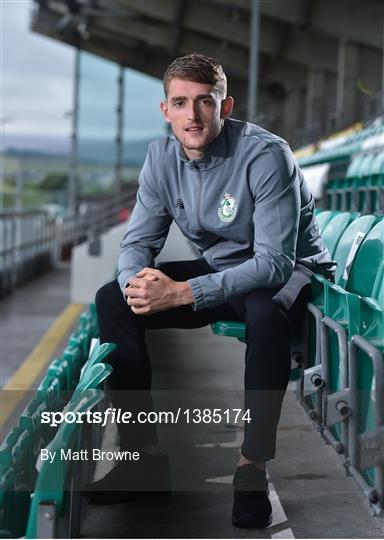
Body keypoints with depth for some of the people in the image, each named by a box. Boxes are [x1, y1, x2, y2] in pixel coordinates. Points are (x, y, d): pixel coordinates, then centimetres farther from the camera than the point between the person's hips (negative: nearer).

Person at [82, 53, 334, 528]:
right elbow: (138, 241, -3)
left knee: (266, 312, -41)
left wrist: (182, 293, -40)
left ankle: (252, 467, -26)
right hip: (217, 269, 6)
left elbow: (274, 263, -31)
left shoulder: (265, 156, -26)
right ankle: (145, 454, -8)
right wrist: (136, 282, -29)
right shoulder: (162, 157, -6)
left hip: (290, 272, -6)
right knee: (113, 299, -11)